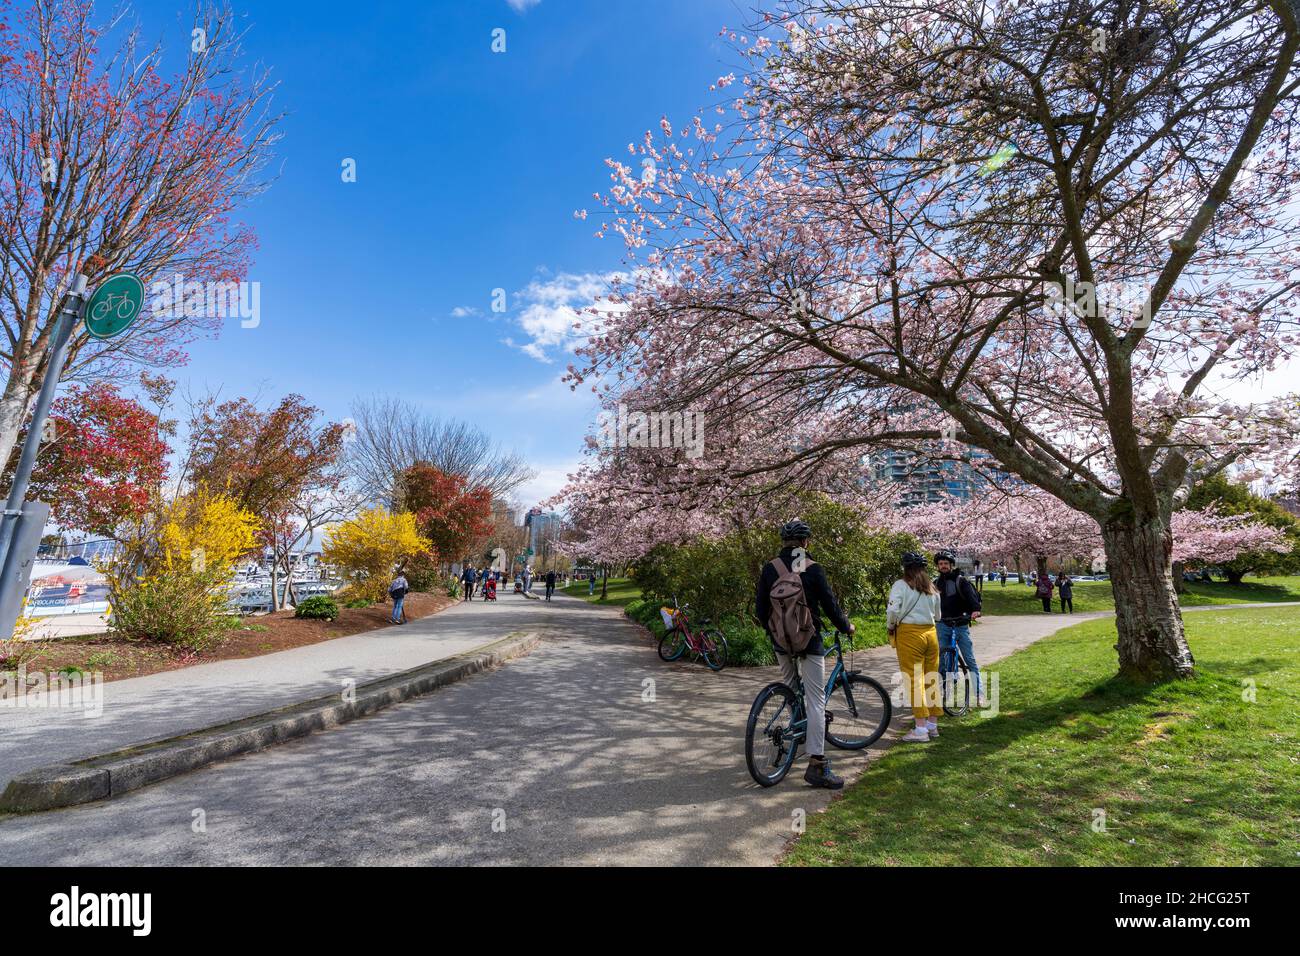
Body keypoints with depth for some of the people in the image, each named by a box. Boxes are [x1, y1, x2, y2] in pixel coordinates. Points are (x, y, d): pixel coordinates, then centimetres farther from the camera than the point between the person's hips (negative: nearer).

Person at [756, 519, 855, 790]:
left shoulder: (770, 568, 0)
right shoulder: (813, 569, -10)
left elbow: (760, 607, 5)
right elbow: (830, 605, -6)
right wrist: (846, 627, 13)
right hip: (808, 641, -4)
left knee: (791, 688, 26)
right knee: (816, 699, -2)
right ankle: (816, 765, -4)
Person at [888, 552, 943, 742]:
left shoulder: (901, 585, -7)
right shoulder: (932, 588, 11)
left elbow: (892, 610, -16)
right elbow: (938, 614, 17)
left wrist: (891, 627, 0)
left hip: (909, 634, -6)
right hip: (930, 632, 6)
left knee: (914, 681, -2)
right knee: (931, 679, 14)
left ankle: (921, 729, 0)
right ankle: (933, 725, 23)